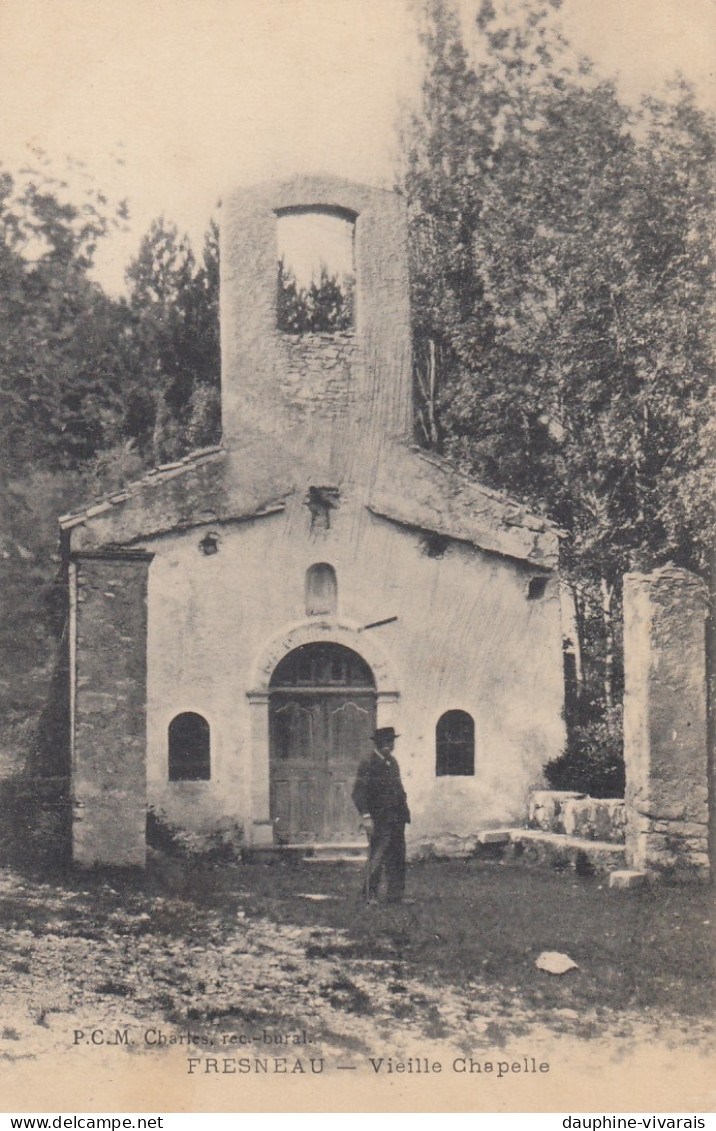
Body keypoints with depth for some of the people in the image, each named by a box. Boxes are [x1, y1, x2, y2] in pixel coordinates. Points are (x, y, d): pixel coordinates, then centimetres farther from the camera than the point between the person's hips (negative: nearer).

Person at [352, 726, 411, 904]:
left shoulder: (392, 761, 15)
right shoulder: (368, 764, -9)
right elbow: (358, 793, -13)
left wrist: (404, 811, 16)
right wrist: (366, 816, -19)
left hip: (397, 818, 8)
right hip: (379, 820, -8)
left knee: (397, 858, 7)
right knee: (376, 857, -6)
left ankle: (395, 895, 13)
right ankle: (369, 896, 2)